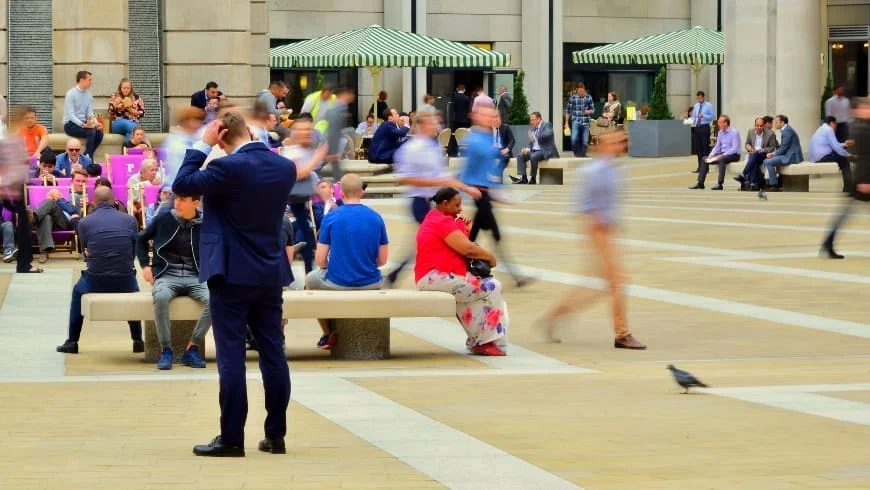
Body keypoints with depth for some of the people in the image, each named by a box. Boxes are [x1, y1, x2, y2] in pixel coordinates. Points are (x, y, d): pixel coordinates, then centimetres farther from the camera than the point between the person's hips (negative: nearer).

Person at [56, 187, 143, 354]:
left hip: (95, 283, -1)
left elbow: (86, 252, 11)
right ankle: (138, 341, 35)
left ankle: (72, 342, 34)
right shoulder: (130, 220, 2)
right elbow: (134, 252, 9)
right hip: (125, 283, 1)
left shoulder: (84, 222, -1)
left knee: (78, 291, 34)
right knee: (133, 291, 37)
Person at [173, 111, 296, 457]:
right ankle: (276, 435, 11)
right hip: (271, 273, 6)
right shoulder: (285, 167, 3)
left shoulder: (227, 167, -17)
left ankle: (231, 438, -3)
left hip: (232, 273, -6)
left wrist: (202, 145, -4)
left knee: (231, 357, -3)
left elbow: (181, 185, -8)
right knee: (273, 354, 8)